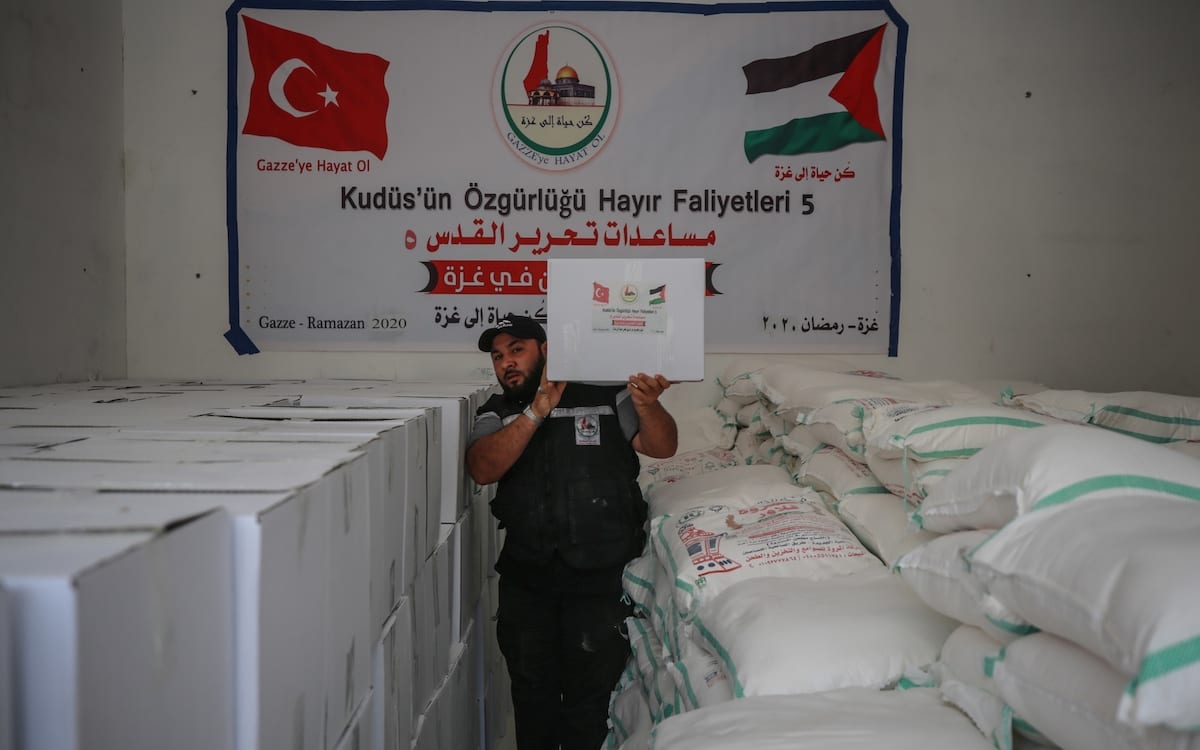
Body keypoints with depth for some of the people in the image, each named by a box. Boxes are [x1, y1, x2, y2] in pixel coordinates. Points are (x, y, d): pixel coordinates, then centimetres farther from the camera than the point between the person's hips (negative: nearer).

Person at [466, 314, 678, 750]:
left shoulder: (605, 396, -2)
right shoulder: (497, 414, 6)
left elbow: (662, 447, -10)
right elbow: (482, 469, -14)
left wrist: (647, 405, -32)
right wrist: (538, 409, -25)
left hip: (601, 578, -3)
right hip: (526, 578, 3)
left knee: (590, 698, 5)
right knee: (532, 693, 16)